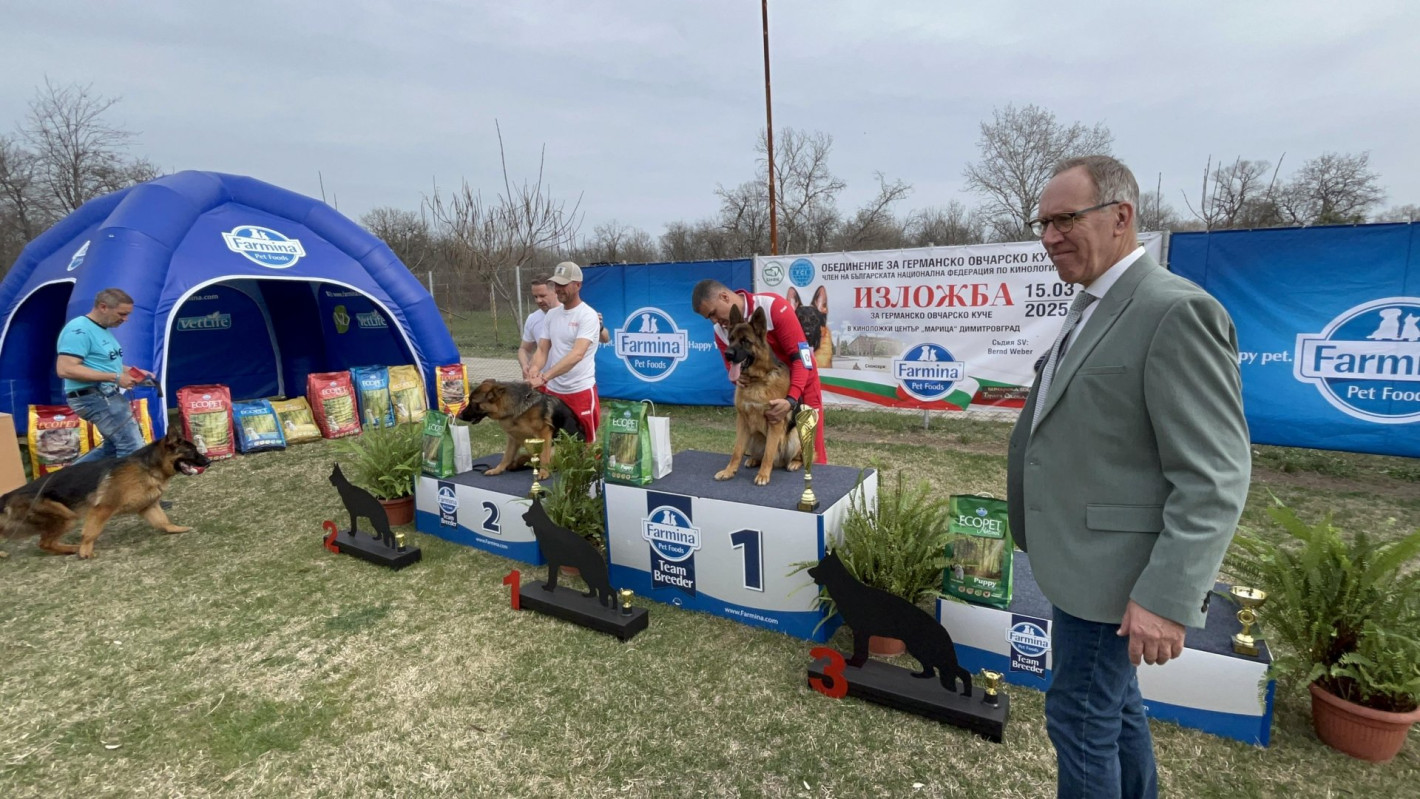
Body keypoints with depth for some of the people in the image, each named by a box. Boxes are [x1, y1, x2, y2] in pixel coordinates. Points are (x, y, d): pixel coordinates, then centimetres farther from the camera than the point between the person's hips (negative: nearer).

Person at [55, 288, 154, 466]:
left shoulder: (102, 329, 14)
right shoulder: (79, 330, -18)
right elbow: (65, 369, -26)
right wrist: (114, 377, -25)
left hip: (108, 395, 11)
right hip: (93, 396, -11)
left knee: (115, 446, 20)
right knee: (133, 447, -11)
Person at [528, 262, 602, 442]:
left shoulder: (588, 315, -14)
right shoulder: (551, 314, 9)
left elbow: (577, 354, -26)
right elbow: (542, 350, 6)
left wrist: (544, 377, -34)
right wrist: (534, 370, -17)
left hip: (580, 392, -6)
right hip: (551, 390, 6)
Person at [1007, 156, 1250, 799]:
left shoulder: (1175, 312, -20)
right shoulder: (1093, 308, 10)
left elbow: (1214, 478, -22)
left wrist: (1168, 597, -24)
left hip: (1110, 568, -9)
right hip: (1081, 554, 9)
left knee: (1081, 716, 6)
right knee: (1114, 704, 24)